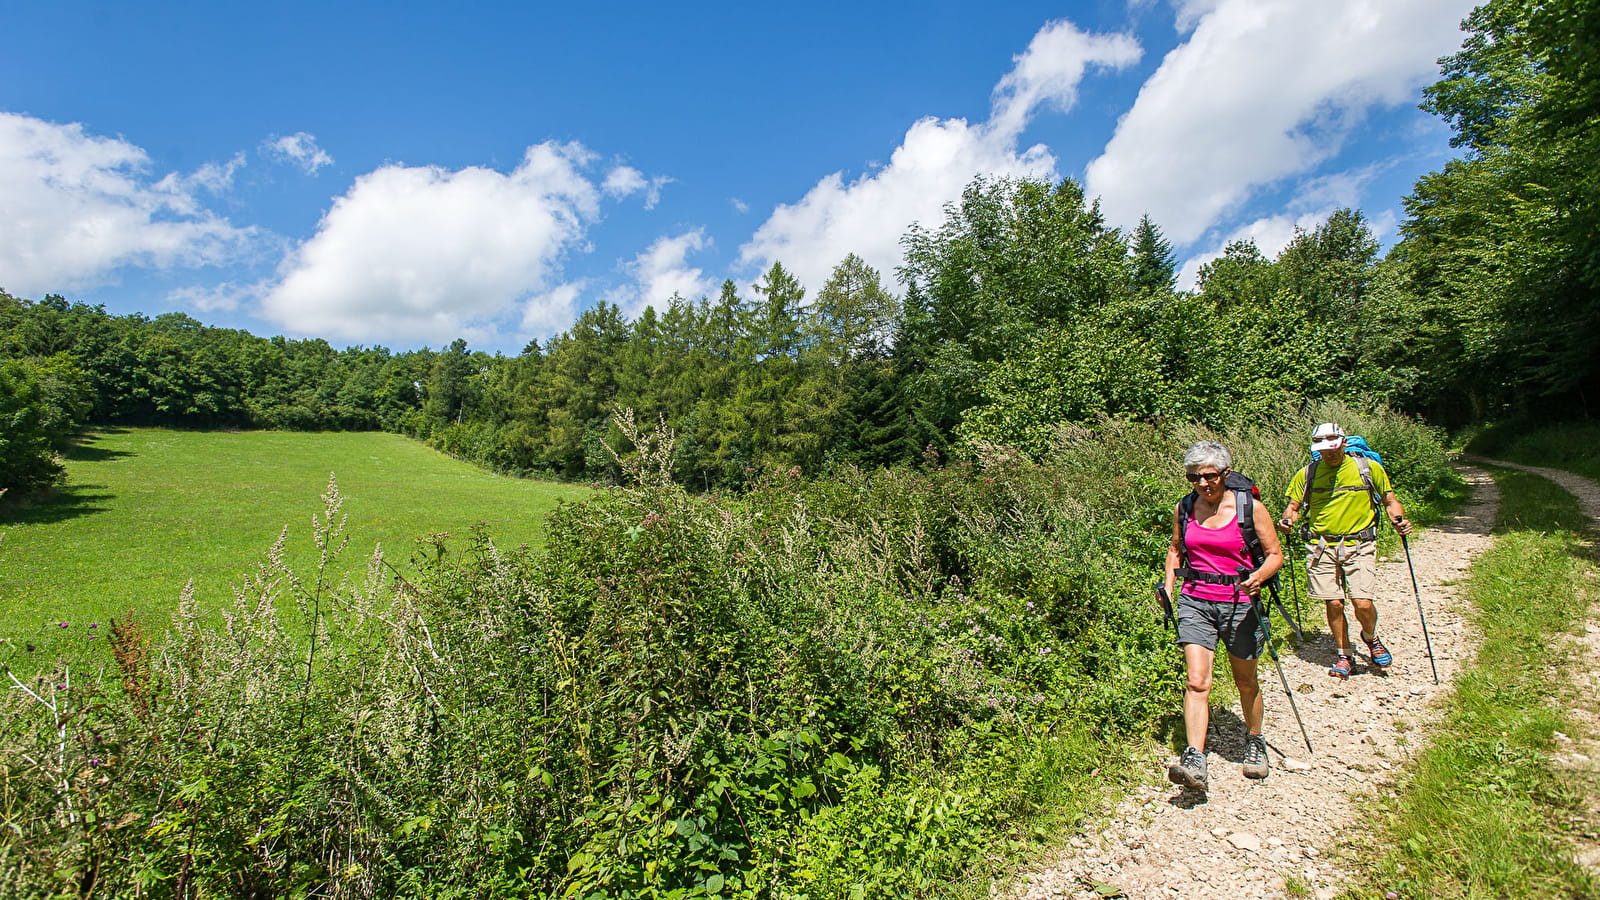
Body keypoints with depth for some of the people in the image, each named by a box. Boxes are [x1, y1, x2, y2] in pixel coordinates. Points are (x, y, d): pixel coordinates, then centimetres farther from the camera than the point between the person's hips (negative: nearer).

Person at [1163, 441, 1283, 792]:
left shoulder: (1250, 508, -6)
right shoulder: (1184, 509, 2)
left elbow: (1275, 554, -1)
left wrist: (1258, 577, -22)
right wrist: (1169, 586, 5)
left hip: (1239, 603, -1)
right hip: (1195, 602, 1)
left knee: (1245, 682, 17)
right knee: (1197, 682, -11)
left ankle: (1255, 742, 42)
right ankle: (1194, 763, -15)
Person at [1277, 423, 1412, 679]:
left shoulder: (1369, 468, 1)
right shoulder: (1307, 474, 2)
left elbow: (1390, 501, 9)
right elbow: (1294, 506, 9)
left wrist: (1399, 520, -10)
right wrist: (1287, 520, -12)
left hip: (1359, 546, -1)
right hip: (1322, 547, 1)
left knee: (1363, 603, -9)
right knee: (1334, 604, 4)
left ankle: (1371, 638, 25)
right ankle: (1345, 656, 23)